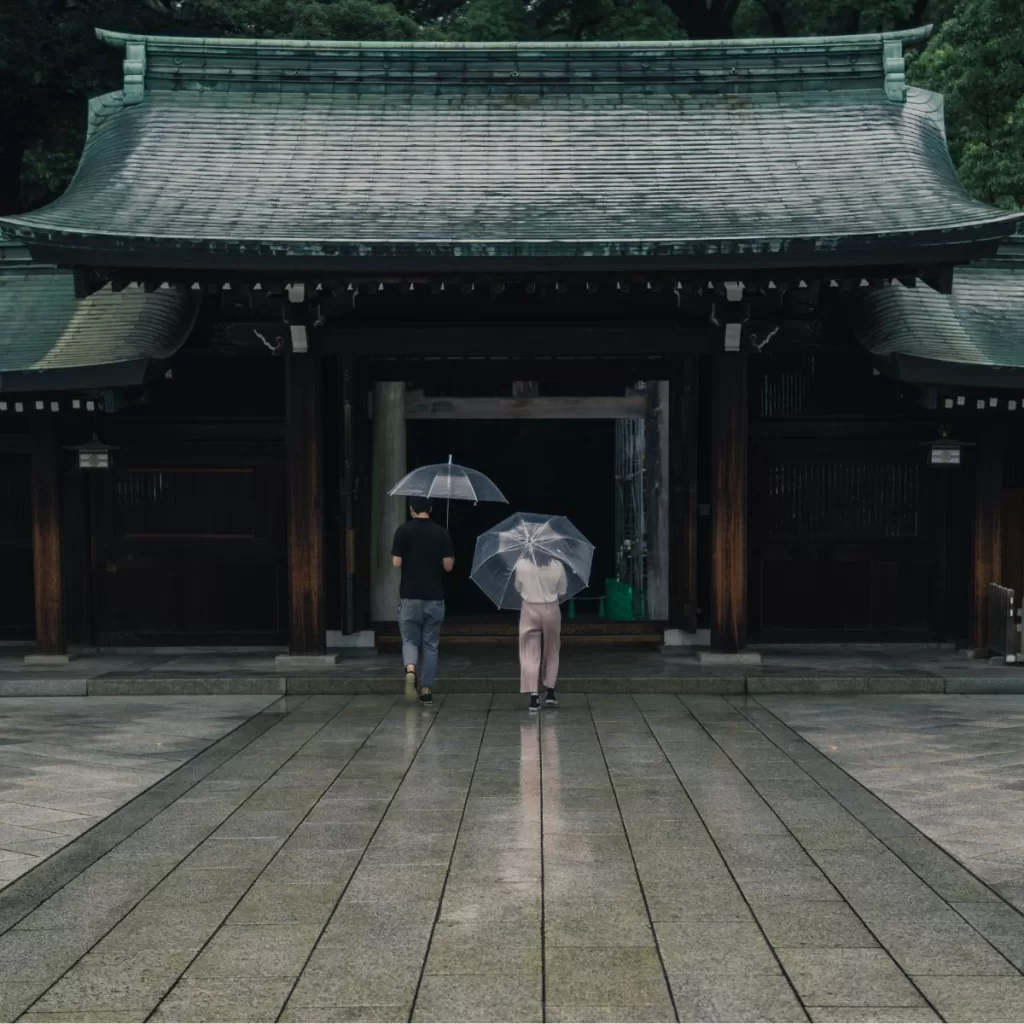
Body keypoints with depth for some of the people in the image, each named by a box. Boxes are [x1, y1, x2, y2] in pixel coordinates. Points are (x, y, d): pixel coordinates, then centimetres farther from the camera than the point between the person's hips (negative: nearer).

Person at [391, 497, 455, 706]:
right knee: (430, 644, 10)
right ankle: (426, 690, 10)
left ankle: (410, 670, -21)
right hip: (434, 597, 1)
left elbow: (396, 563, -8)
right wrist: (452, 558, 17)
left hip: (410, 596, -1)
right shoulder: (442, 532, -1)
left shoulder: (404, 531, -6)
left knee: (410, 639, 9)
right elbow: (448, 566, -4)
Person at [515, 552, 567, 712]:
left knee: (530, 653, 3)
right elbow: (562, 590, 1)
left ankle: (534, 697, -6)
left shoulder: (521, 565, -11)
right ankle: (550, 693, 21)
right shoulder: (557, 566, -11)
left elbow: (518, 587, 3)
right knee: (551, 652, 18)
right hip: (551, 610, 1)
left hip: (530, 610, -1)